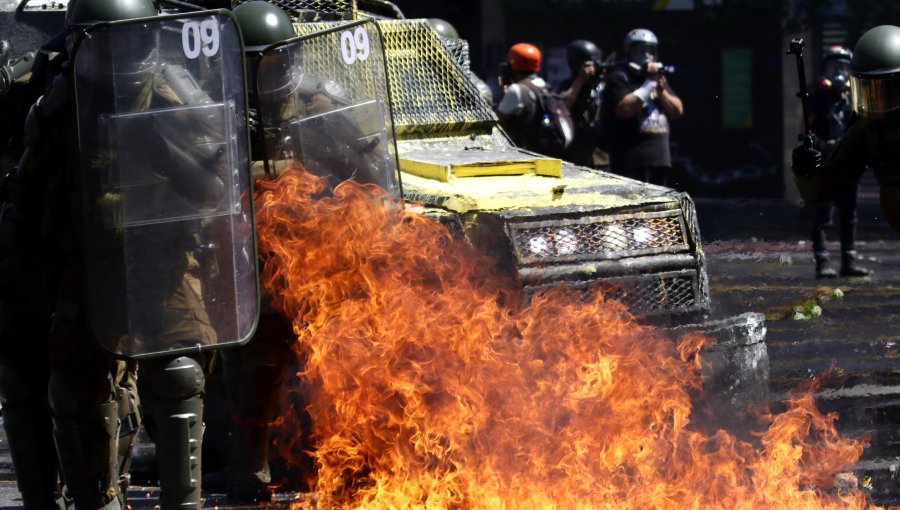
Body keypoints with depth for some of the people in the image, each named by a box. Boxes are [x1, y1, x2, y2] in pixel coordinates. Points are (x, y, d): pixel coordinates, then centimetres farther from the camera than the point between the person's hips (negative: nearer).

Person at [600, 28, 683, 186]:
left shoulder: (659, 77, 21)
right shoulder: (619, 79, -2)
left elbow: (678, 111, 16)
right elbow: (624, 109, -19)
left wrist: (661, 91, -2)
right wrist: (648, 83, -13)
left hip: (660, 160, 8)